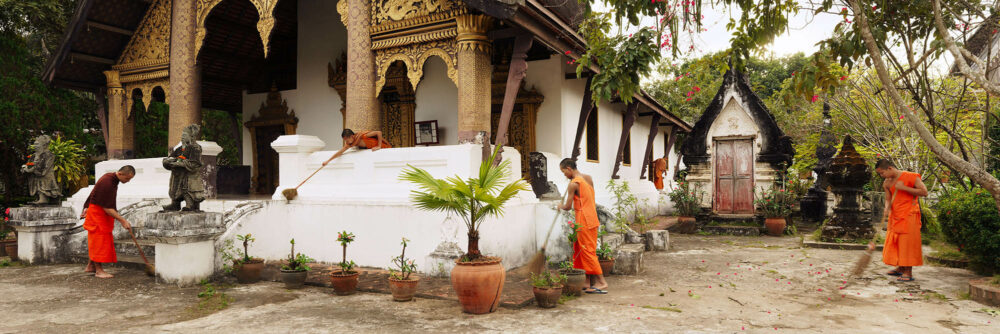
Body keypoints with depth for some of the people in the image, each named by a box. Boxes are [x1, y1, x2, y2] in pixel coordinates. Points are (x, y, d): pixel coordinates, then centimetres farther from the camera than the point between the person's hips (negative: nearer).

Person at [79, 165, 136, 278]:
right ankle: (99, 270, 1)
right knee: (99, 241, -5)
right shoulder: (107, 183, -27)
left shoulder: (112, 179, 4)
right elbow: (106, 208, -26)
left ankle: (90, 266, 24)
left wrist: (87, 208, 25)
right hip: (97, 214, -9)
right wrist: (122, 220, -25)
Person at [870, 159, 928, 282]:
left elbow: (924, 192, -14)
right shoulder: (887, 183, 7)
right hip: (895, 216, 7)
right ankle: (900, 268, 21)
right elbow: (888, 200, 9)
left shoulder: (910, 177, -11)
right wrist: (886, 211, -10)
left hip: (909, 215, -6)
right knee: (894, 242, 9)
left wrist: (904, 188, -20)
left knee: (907, 242, -5)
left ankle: (908, 273, -1)